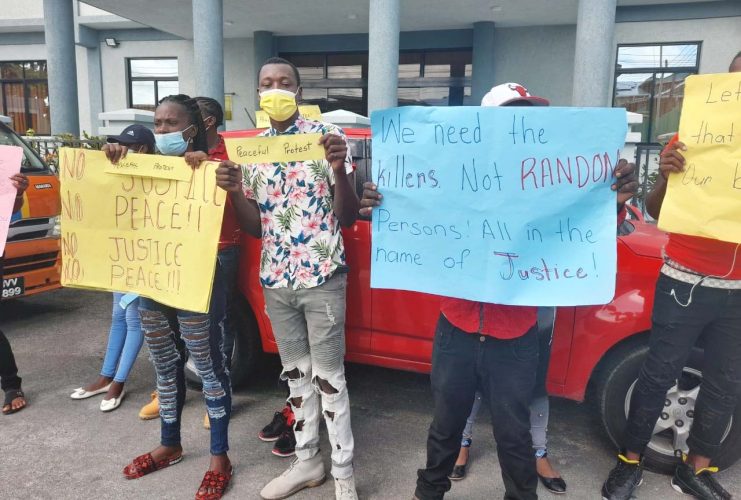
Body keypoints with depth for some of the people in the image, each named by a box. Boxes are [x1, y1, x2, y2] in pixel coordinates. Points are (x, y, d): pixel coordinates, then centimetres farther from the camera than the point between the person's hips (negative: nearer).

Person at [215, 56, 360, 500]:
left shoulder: (327, 136, -6)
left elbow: (348, 218, -9)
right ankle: (307, 461, 32)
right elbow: (256, 223, 9)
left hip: (322, 277, -5)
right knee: (296, 373, 15)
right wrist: (234, 191, -9)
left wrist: (339, 167, -25)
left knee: (328, 376, 2)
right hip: (275, 279, 5)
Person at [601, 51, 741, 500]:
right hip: (687, 282, -3)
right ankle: (631, 463, 17)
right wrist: (666, 175, -20)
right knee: (661, 373, 2)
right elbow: (656, 211, 0)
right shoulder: (690, 138, -1)